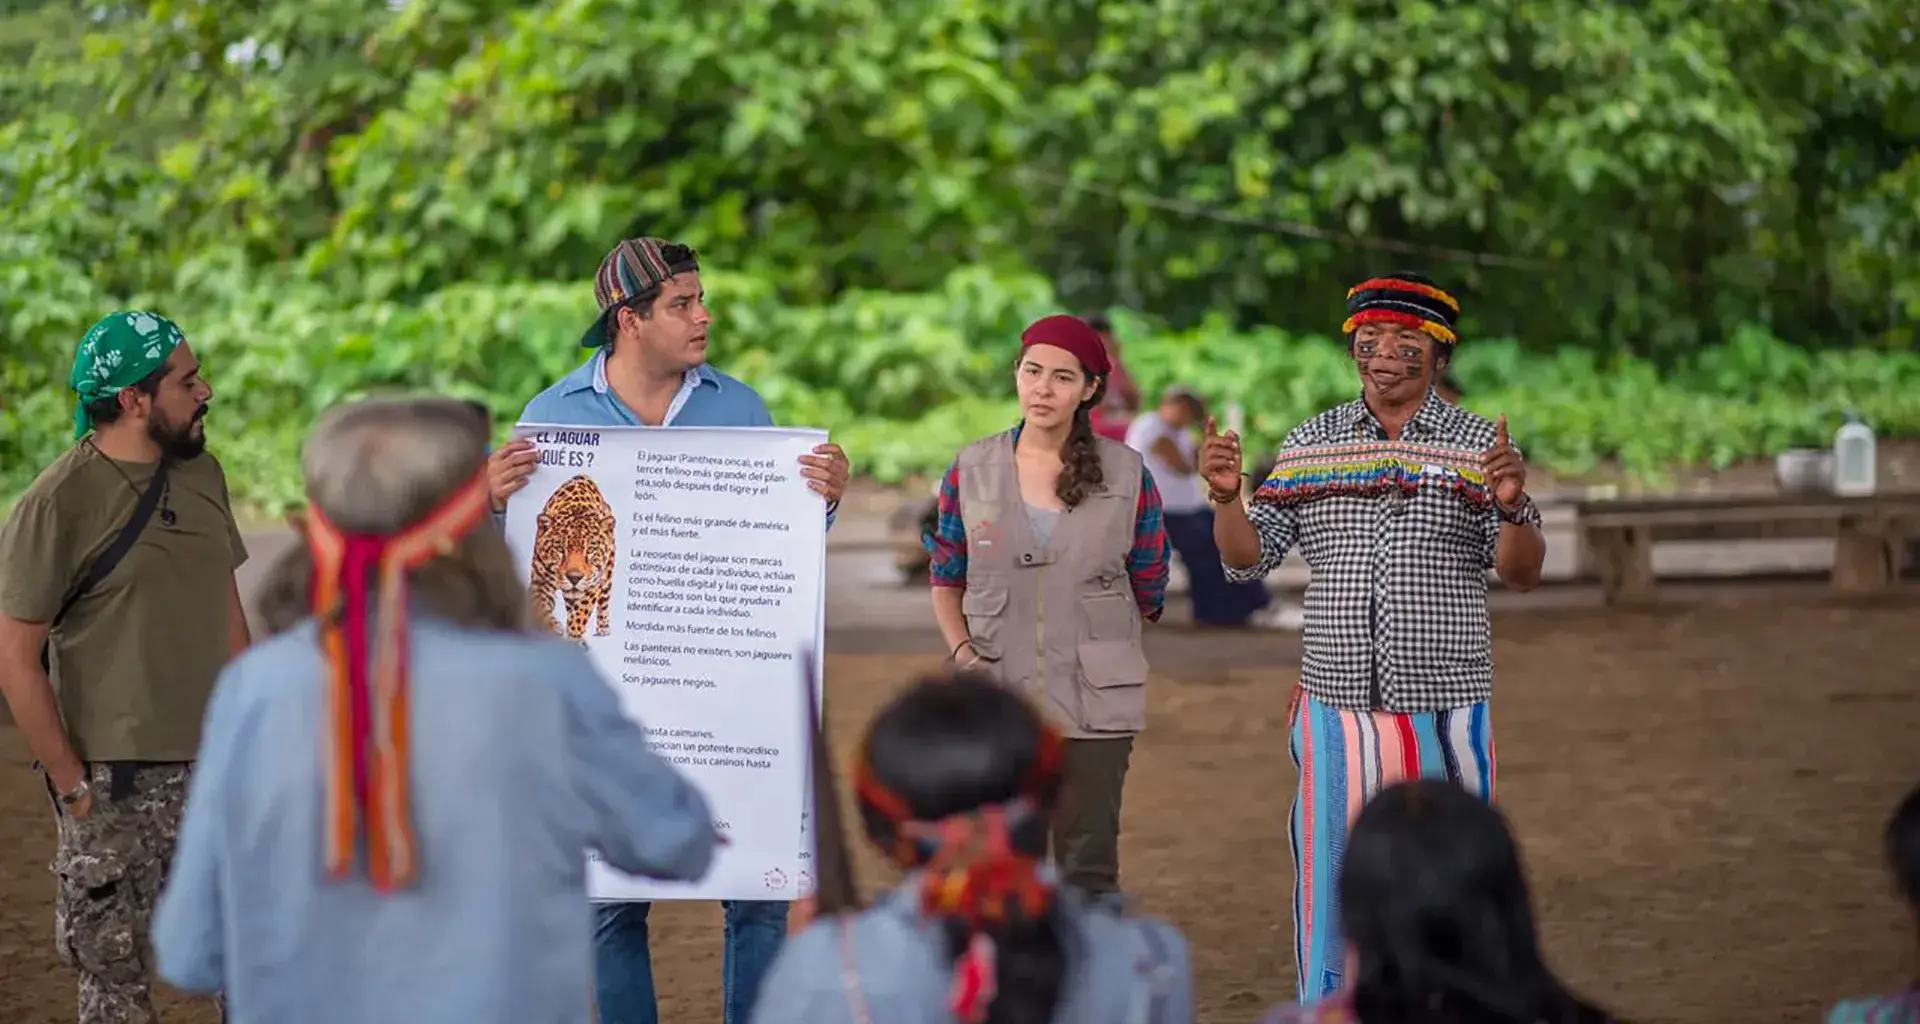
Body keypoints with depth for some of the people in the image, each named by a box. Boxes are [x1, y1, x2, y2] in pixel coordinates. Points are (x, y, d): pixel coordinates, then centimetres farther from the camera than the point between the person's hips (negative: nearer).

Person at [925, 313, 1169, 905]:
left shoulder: (1127, 476, -1)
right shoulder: (971, 471, 2)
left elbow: (1149, 595, 6)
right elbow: (945, 582, 10)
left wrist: (1080, 630, 5)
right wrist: (962, 650, -5)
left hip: (1094, 705, -1)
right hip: (998, 700, 1)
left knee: (1090, 868, 2)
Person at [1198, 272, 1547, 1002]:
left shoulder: (1480, 445, 2)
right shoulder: (1309, 444, 8)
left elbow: (1521, 573, -4)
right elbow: (1247, 558, 6)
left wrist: (1510, 504, -24)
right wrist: (1226, 495, -13)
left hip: (1444, 715, -2)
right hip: (1335, 713, 2)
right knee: (1330, 889, 6)